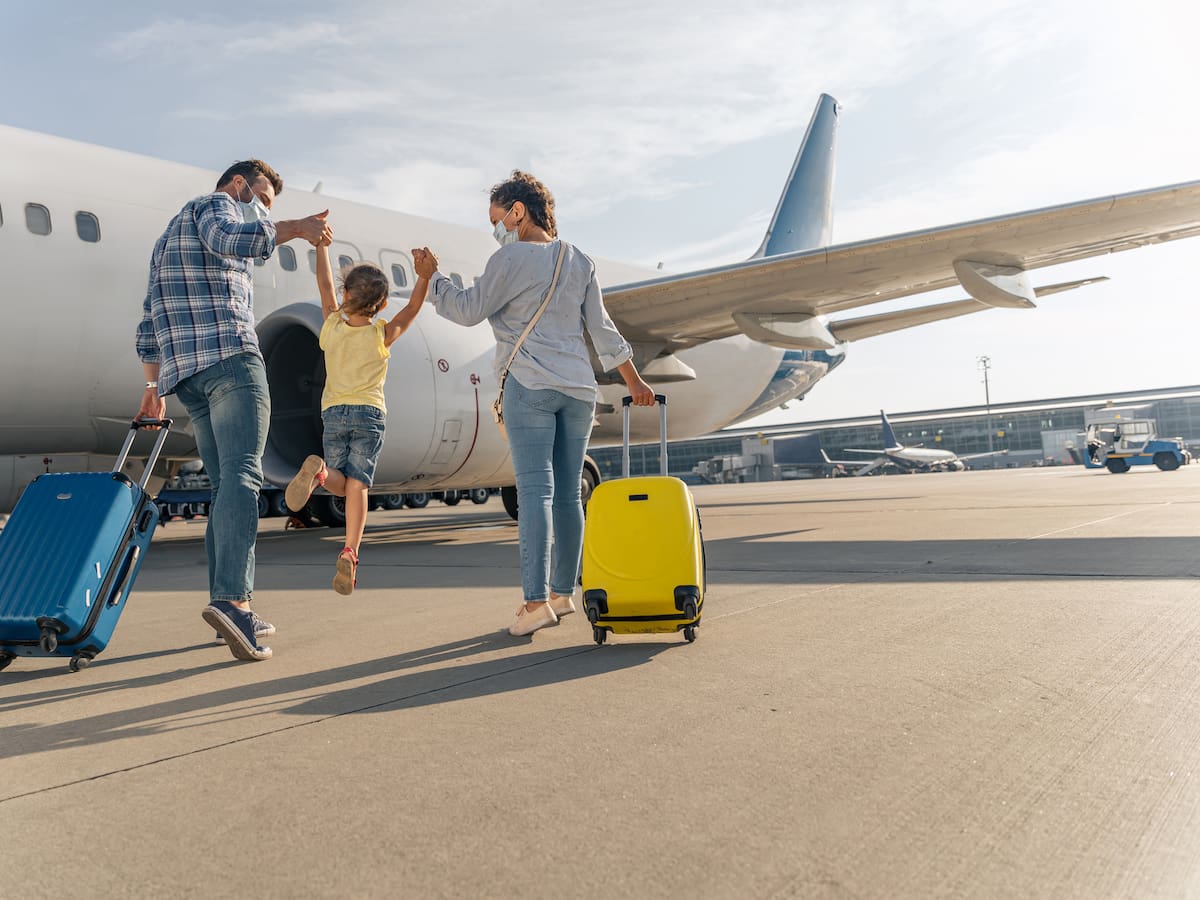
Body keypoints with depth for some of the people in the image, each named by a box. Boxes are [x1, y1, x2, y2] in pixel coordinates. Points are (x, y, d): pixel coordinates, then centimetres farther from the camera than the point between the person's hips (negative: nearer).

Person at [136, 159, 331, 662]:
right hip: (229, 357, -9)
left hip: (182, 373, 9)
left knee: (224, 486, 5)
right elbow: (228, 239, -19)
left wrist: (154, 386, 29)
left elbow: (149, 324, 30)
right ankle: (230, 599, -32)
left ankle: (235, 616, 1)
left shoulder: (168, 237, 35)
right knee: (242, 474, -18)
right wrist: (294, 228, -17)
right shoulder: (214, 205, 9)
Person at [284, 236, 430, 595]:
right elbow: (412, 308, 0)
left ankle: (319, 471, -25)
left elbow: (325, 286, 15)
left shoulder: (332, 326, 5)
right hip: (369, 413, -2)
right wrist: (425, 274, -11)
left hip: (333, 413, 2)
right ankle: (349, 555, -17)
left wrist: (322, 245, 25)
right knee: (357, 485, -5)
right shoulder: (382, 336, -2)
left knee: (341, 482, 11)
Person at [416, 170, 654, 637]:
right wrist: (633, 379, 23)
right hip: (578, 387, 6)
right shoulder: (580, 261, 15)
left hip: (530, 386, -6)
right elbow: (602, 328, 16)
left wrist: (432, 276, 12)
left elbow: (469, 310, -2)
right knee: (568, 494, 8)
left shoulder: (511, 258, -4)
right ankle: (563, 593, 15)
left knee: (534, 490, -9)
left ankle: (536, 600, -13)